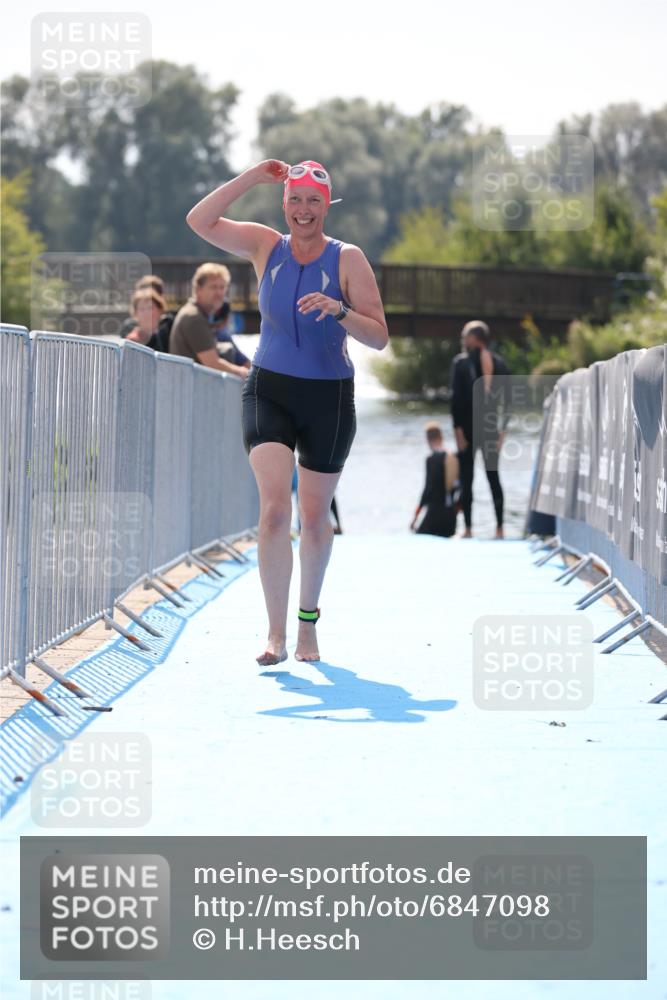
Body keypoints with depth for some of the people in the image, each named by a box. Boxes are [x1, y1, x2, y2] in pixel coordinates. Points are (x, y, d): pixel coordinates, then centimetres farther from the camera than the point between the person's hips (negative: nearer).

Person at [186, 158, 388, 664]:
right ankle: (276, 634, -14)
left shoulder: (347, 258, -5)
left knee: (315, 516, 8)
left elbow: (379, 337, -8)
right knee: (274, 508, -15)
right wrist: (253, 177, -11)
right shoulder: (265, 245, 2)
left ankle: (308, 622, 29)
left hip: (329, 398, -1)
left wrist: (339, 310, -26)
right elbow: (200, 220, -7)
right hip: (269, 391, 1)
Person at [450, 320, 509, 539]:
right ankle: (499, 528, 6)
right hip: (491, 427, 4)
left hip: (468, 426, -4)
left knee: (466, 479, 3)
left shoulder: (461, 362, -9)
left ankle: (468, 529, 0)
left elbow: (457, 398, -12)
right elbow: (506, 399, 4)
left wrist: (458, 429, -8)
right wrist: (502, 428, 8)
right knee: (493, 476, 10)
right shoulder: (499, 362, 4)